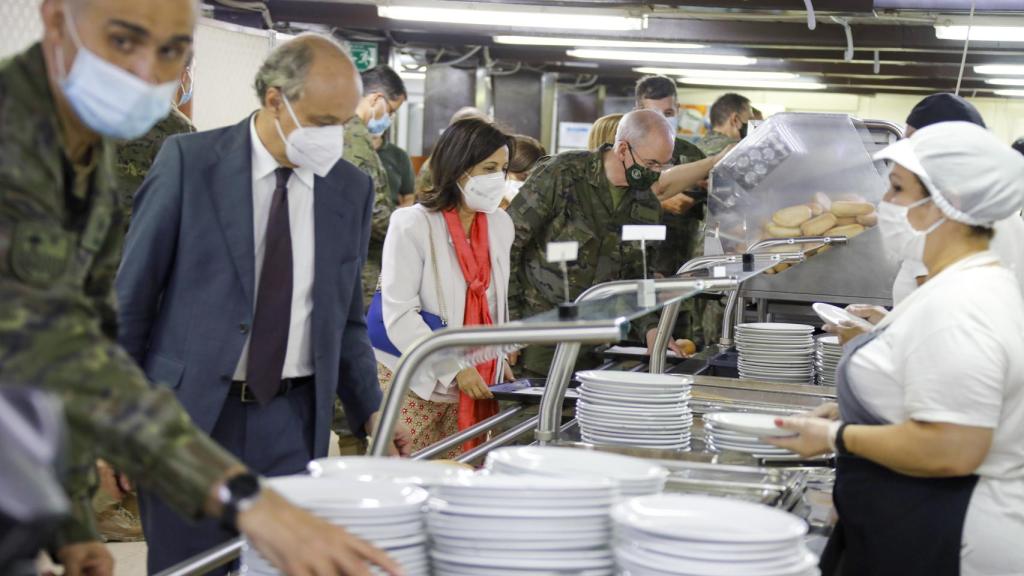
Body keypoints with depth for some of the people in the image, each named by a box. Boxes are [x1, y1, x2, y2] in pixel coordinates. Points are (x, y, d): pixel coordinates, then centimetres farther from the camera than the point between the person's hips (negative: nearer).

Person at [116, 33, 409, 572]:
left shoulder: (352, 189, 4)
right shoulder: (189, 161, -5)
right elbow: (130, 294, -1)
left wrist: (369, 411, 2)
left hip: (293, 423, 3)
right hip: (189, 411, -3)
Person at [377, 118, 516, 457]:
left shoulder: (500, 225, 10)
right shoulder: (413, 224, -9)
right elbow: (399, 314, -14)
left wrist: (500, 356, 7)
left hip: (476, 386, 5)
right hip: (416, 385, -5)